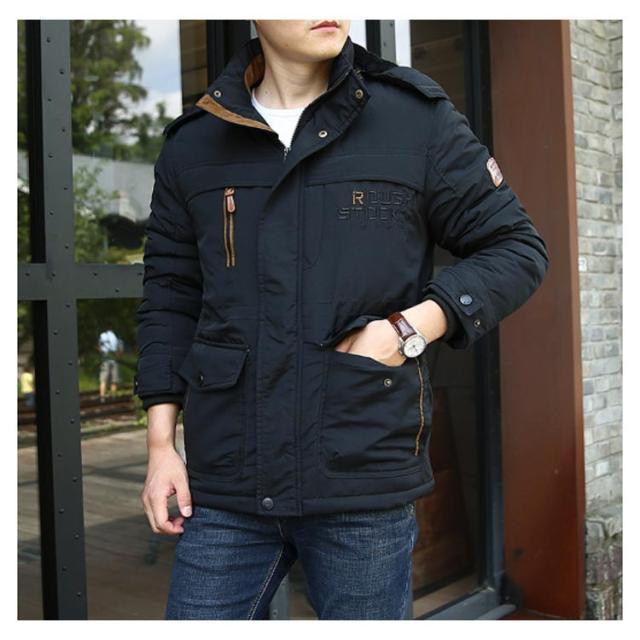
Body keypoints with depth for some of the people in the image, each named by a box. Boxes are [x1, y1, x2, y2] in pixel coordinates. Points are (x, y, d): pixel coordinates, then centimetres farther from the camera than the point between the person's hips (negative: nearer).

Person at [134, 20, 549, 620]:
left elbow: (518, 248, 4)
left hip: (366, 478, -1)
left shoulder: (417, 118, 0)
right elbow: (169, 296, 12)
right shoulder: (192, 142, 7)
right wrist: (161, 444, 6)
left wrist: (412, 327, -11)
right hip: (224, 482, 2)